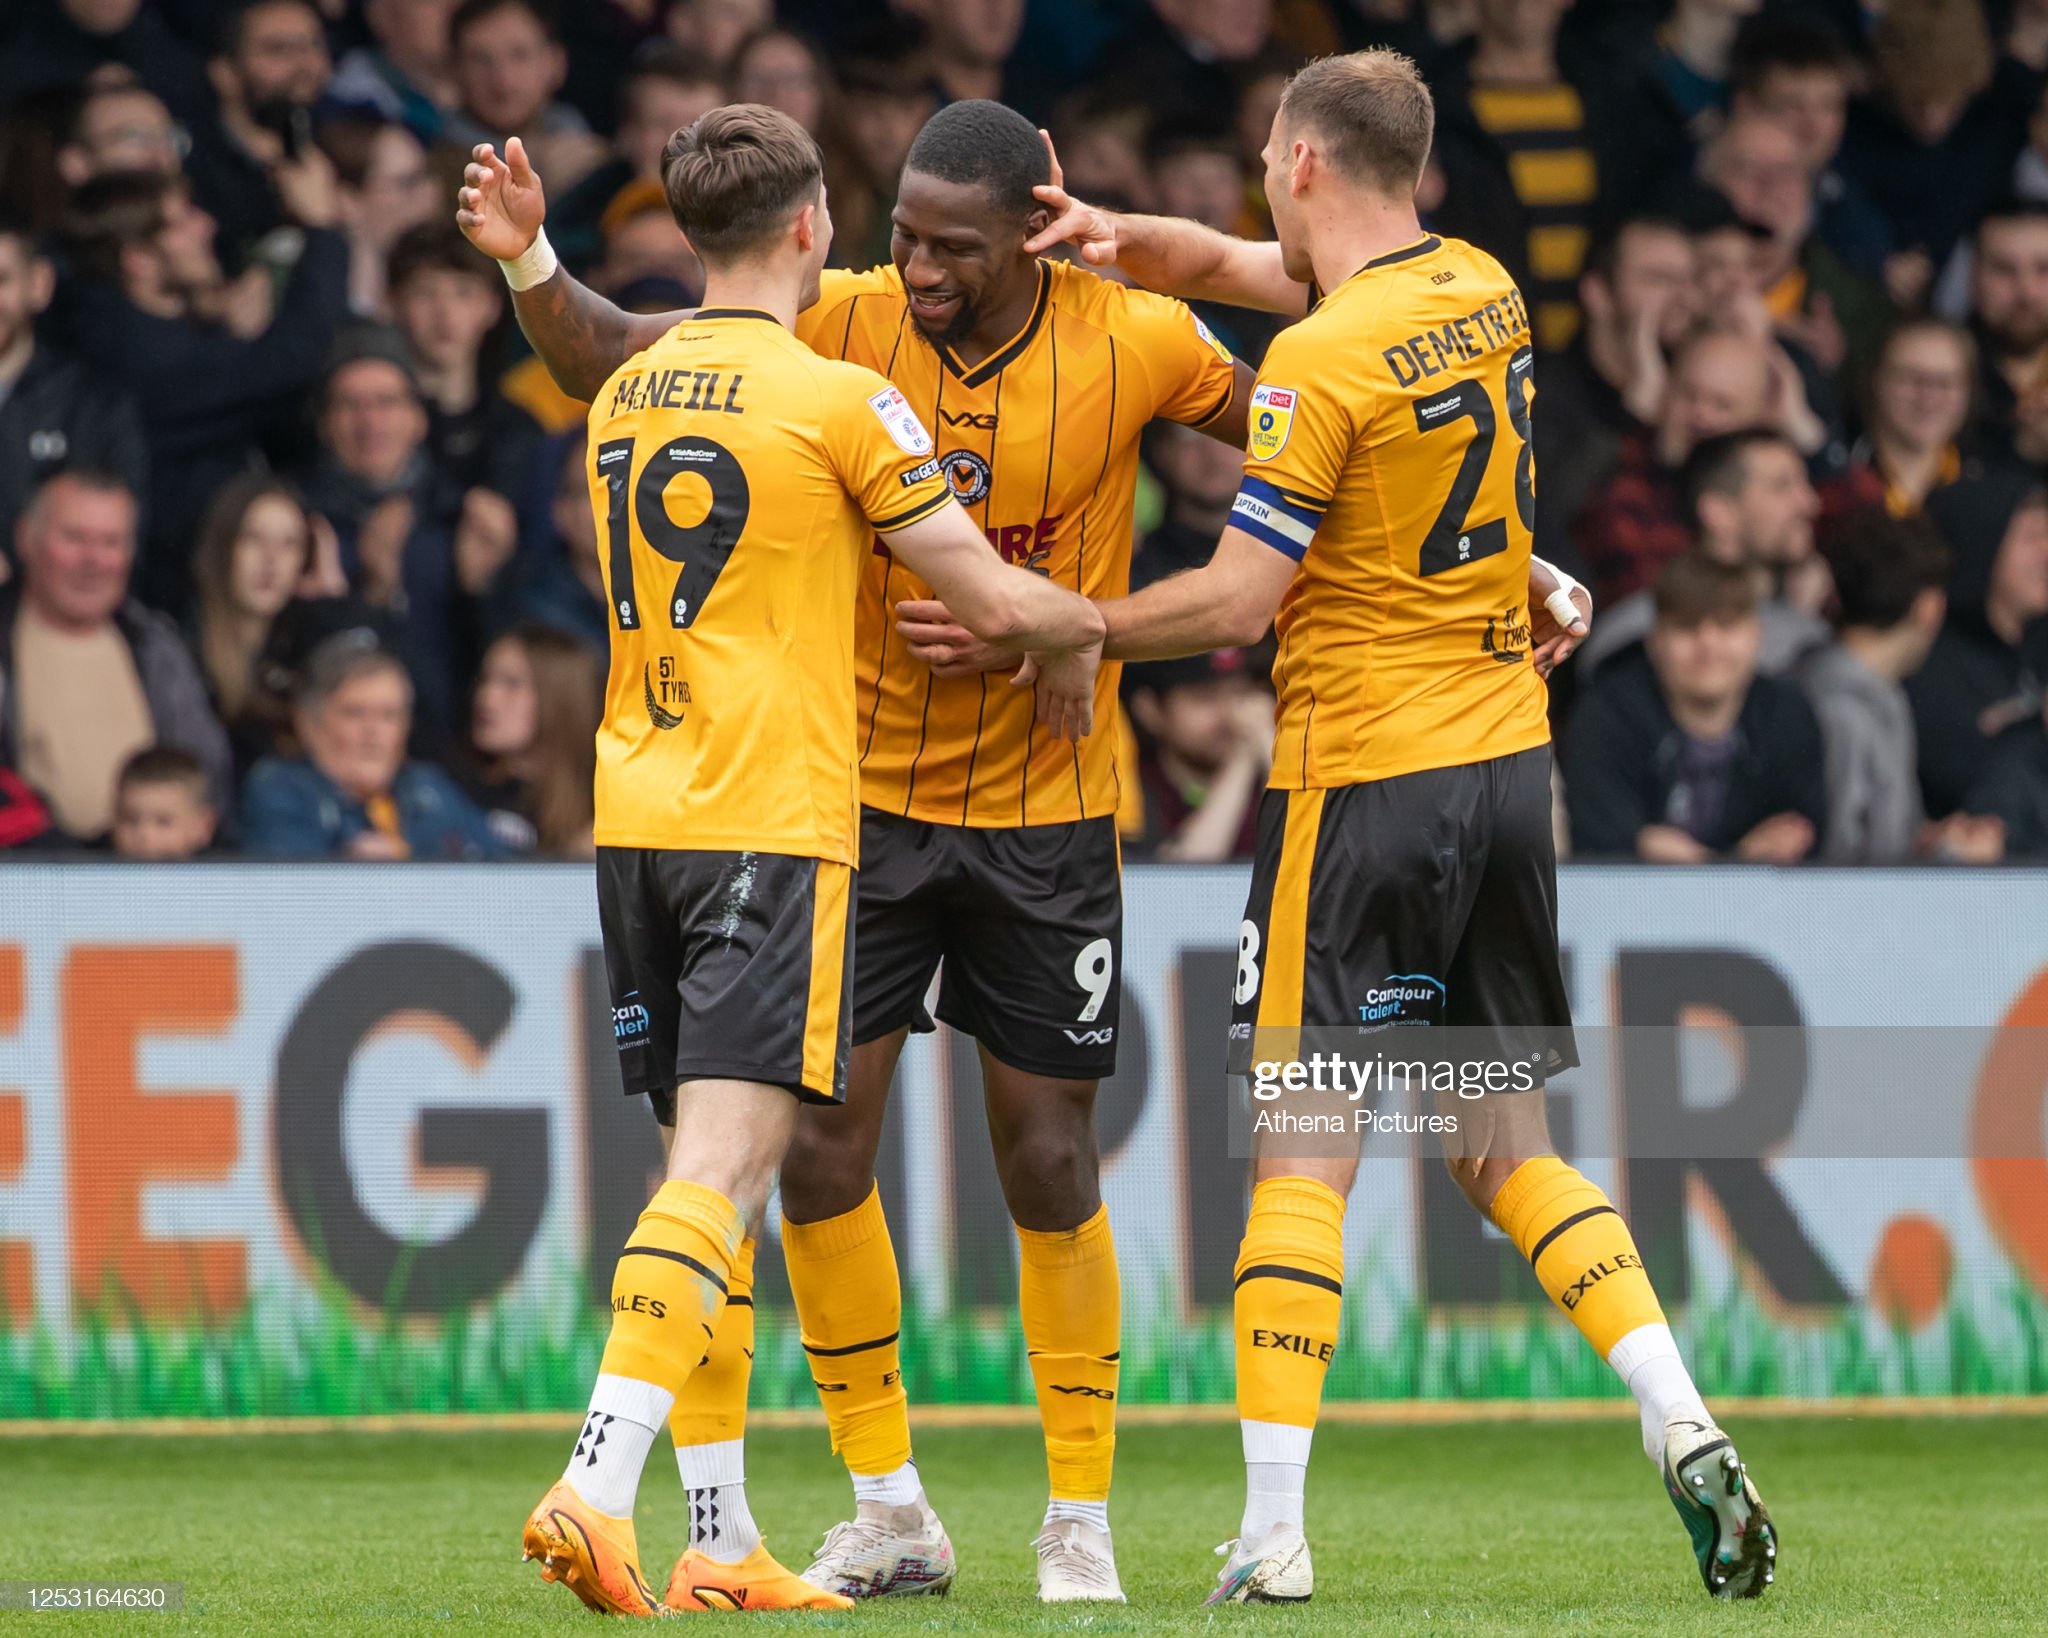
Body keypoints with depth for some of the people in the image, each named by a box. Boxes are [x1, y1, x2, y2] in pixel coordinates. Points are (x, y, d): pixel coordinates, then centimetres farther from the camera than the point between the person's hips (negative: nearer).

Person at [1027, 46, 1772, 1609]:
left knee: (1305, 1156, -4)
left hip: (1366, 773, -7)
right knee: (1510, 1147, 13)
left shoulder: (1323, 359, -14)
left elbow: (1238, 599, -15)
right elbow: (1233, 265, 20)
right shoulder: (1481, 290, 10)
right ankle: (1686, 1432, -2)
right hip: (1508, 759, 7)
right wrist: (1116, 232, 2)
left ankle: (1272, 1537, -6)